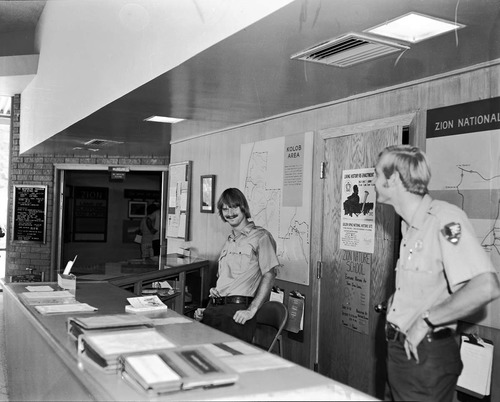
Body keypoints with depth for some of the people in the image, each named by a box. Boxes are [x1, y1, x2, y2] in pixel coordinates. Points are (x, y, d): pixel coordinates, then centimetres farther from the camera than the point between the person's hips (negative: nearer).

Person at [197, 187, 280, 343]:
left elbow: (269, 275, -8)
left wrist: (251, 310, -16)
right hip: (214, 307, 6)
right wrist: (214, 290, 9)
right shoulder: (229, 242, 25)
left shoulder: (260, 236, 1)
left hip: (237, 309, -6)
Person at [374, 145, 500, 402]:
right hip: (399, 349, 9)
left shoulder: (444, 218, -21)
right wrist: (398, 303, 5)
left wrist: (425, 321, -24)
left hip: (426, 357, -9)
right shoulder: (409, 224, 9)